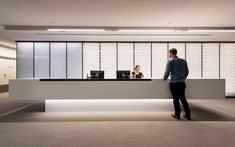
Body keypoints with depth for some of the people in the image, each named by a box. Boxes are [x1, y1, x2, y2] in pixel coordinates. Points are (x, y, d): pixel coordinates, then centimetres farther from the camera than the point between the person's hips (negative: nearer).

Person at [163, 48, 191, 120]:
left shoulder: (170, 61, -7)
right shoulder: (183, 61, 9)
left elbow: (167, 72, -10)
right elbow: (187, 72, 13)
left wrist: (164, 78, 8)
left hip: (174, 83, -5)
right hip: (182, 83, 5)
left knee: (176, 99, 6)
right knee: (183, 98, 14)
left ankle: (177, 114, 15)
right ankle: (188, 115, 18)